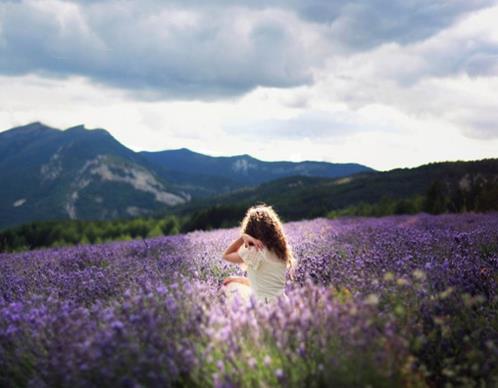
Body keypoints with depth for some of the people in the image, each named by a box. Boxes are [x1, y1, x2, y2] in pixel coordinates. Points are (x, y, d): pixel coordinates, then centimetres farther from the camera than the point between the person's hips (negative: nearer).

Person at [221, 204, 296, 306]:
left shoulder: (256, 252, -14)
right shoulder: (279, 250, 7)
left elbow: (226, 256, -2)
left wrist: (243, 237, -10)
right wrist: (239, 279, 19)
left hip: (266, 304, -8)